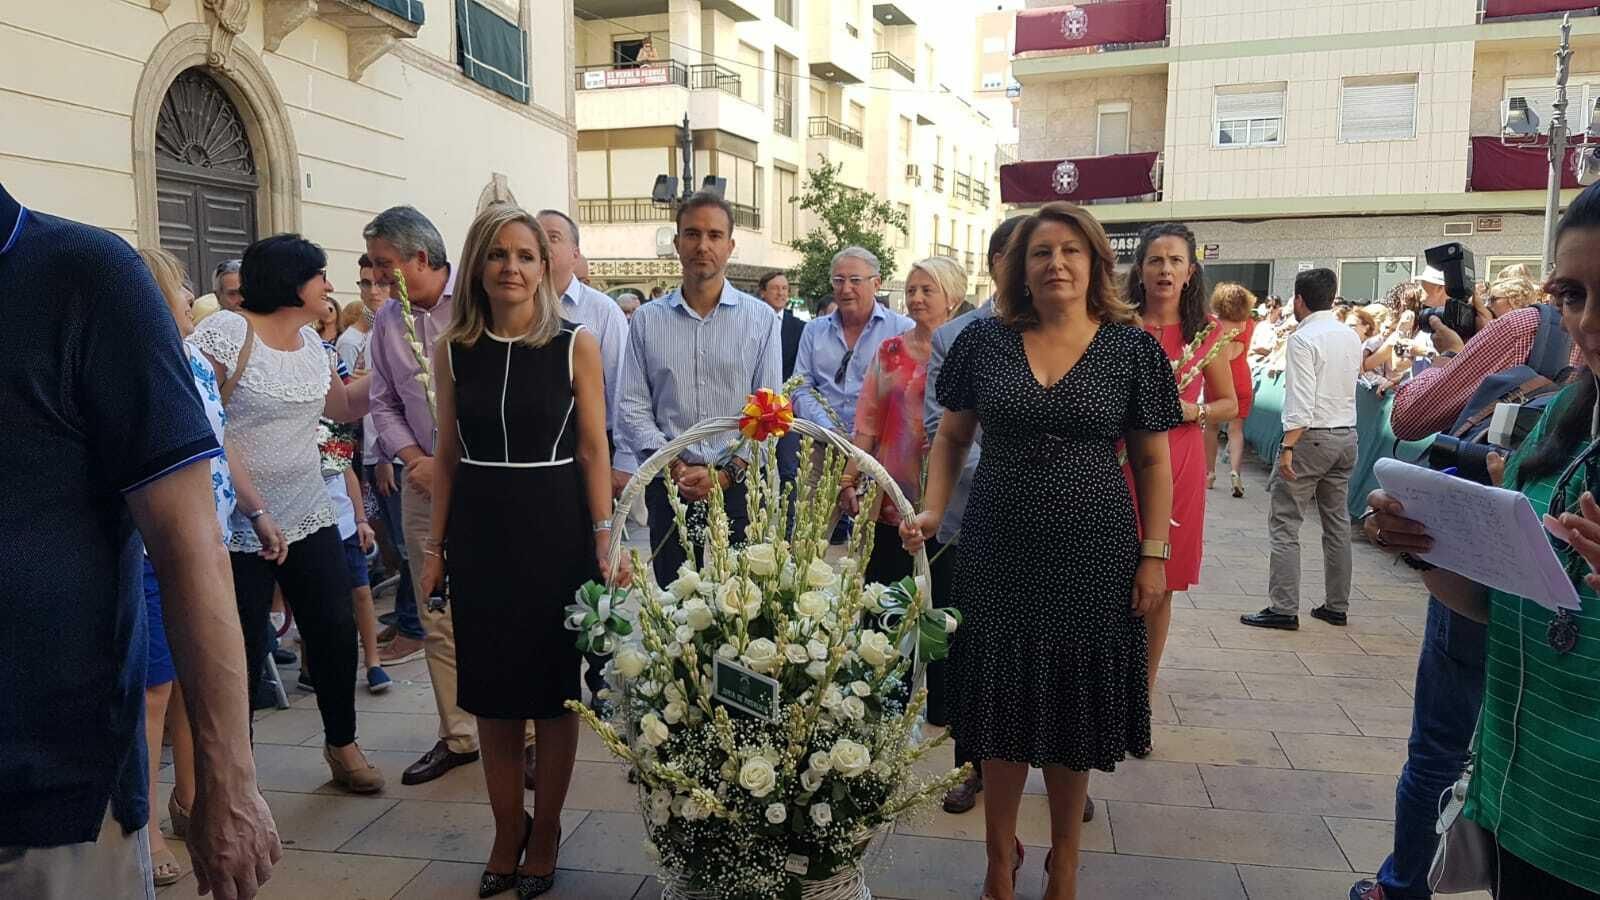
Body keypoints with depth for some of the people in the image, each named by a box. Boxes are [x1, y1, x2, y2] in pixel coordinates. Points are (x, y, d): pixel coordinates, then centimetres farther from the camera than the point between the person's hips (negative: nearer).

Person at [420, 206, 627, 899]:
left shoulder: (577, 344, -4)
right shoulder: (453, 349, 4)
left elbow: (593, 451, -3)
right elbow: (448, 454, 8)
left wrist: (603, 538, -8)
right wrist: (435, 544, 7)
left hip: (556, 527, -2)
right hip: (479, 531, 3)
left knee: (554, 689, 7)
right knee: (492, 691, 10)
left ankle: (545, 831, 26)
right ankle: (507, 832, 28)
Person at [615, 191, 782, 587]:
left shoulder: (760, 318, 4)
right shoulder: (647, 320, 7)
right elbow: (632, 407, 3)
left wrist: (727, 473, -11)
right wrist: (674, 467, -10)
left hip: (740, 485, -1)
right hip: (669, 486, 1)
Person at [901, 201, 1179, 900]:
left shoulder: (1132, 348, -2)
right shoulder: (984, 341, 1)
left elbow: (1152, 460, 2)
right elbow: (952, 435, 8)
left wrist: (1153, 555, -3)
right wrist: (932, 512, -4)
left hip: (1093, 556, -1)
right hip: (999, 553, 1)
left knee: (1073, 710, 11)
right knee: (1004, 708, 9)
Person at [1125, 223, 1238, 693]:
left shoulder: (1207, 332, 3)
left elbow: (1229, 404, 9)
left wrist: (1193, 411, -10)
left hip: (1178, 465, 1)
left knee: (1160, 583, 9)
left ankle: (1146, 685, 24)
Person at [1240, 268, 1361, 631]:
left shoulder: (1303, 339, -14)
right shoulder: (1352, 336, 9)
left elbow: (1300, 402, -21)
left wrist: (1288, 447, -21)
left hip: (1311, 437, -8)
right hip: (1347, 435, 8)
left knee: (1285, 523, -2)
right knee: (1338, 522, 14)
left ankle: (1284, 608, -3)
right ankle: (1337, 605, 21)